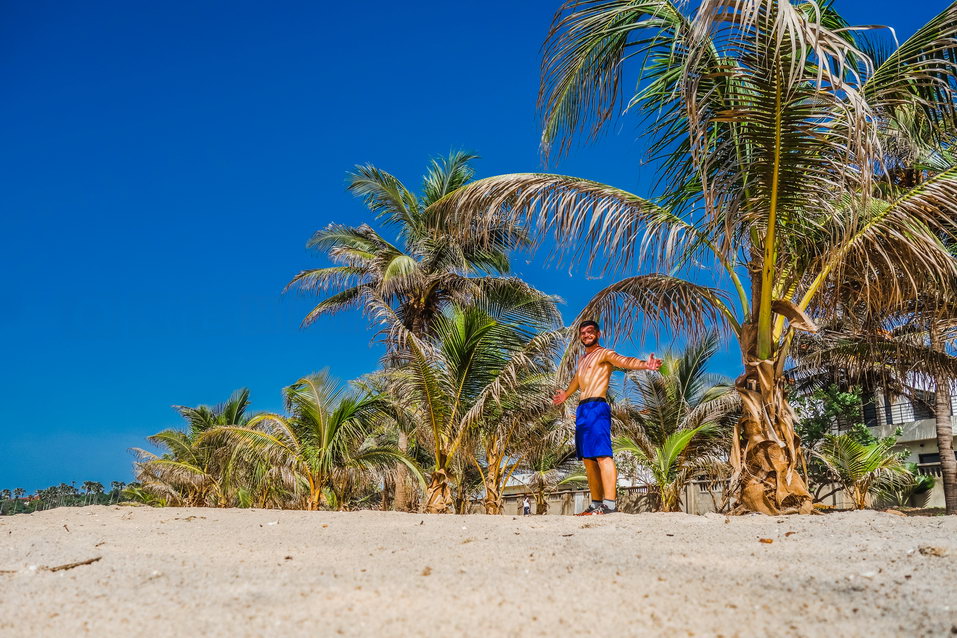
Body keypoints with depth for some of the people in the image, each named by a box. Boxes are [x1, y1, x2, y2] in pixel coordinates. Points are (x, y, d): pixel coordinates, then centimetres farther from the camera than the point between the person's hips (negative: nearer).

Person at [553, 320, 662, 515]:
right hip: (582, 409, 9)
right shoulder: (583, 359, 25)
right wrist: (565, 395, 61)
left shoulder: (604, 353, 0)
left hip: (596, 407, -9)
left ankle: (610, 504, -24)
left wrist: (645, 365, -41)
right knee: (588, 459, 7)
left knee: (602, 455, -17)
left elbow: (624, 361, -21)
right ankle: (596, 504, 11)